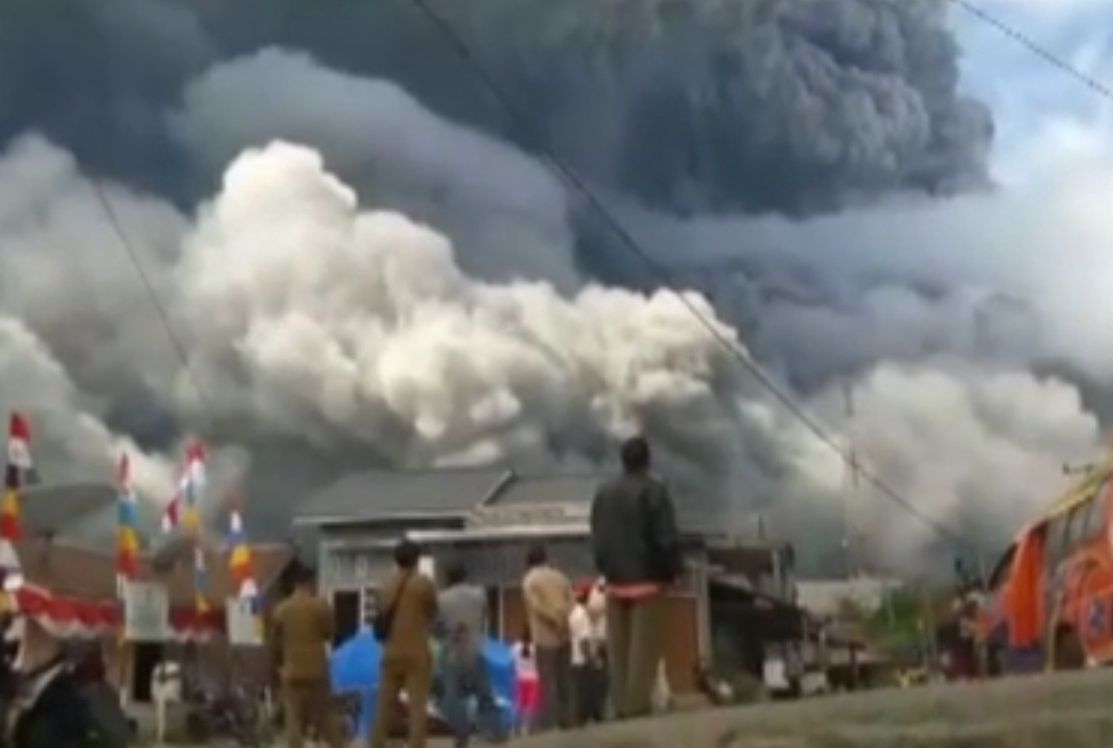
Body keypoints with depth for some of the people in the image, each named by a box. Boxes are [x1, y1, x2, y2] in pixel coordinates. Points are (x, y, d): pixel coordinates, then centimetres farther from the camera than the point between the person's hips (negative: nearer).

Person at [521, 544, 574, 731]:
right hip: (564, 636, 5)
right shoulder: (560, 577, 13)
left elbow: (538, 607, -12)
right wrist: (562, 619, 0)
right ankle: (568, 721, 17)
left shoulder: (529, 580, -3)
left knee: (547, 682, -1)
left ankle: (548, 724, 0)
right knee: (565, 681, 12)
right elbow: (570, 603, 4)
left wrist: (555, 620, -6)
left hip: (545, 638, -5)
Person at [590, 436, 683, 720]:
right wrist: (672, 571, 1)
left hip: (615, 582, 5)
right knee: (645, 649, -5)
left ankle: (621, 707, 8)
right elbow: (666, 539, -12)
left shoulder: (603, 494, 9)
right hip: (647, 580, -5)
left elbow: (597, 541, 10)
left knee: (618, 651, 7)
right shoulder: (654, 491, -8)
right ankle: (638, 707, -10)